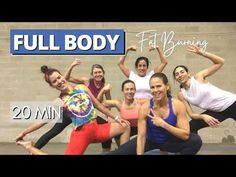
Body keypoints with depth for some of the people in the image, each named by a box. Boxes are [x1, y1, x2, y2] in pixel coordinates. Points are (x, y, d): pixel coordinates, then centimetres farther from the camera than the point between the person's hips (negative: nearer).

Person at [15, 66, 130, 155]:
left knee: (125, 127, 2)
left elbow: (98, 105, 10)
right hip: (81, 133, -4)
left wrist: (116, 118, 11)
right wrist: (23, 133, -7)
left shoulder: (82, 88, 3)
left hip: (96, 128, 4)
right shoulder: (59, 102, -6)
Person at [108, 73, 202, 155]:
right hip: (149, 141, -1)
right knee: (116, 153, -17)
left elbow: (186, 135, -25)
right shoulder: (145, 108, -21)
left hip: (169, 141, 1)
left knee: (196, 141, -25)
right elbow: (141, 137, -19)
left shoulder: (178, 105, -21)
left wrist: (163, 124, -33)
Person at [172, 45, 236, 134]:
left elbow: (220, 62, -16)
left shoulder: (198, 77, -15)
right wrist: (203, 116, -24)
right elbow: (191, 114, -4)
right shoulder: (181, 94, -5)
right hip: (216, 111, 4)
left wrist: (202, 53, -26)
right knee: (191, 127, -6)